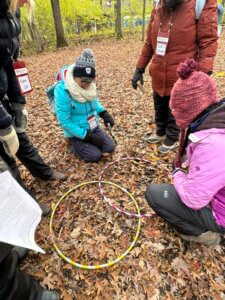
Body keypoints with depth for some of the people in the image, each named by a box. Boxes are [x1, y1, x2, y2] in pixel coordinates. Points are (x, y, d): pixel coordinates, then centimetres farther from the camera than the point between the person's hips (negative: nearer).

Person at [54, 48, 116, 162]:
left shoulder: (90, 86, -7)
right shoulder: (62, 91, -26)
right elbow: (64, 122, -24)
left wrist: (104, 113, -9)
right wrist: (87, 136, -24)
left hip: (94, 127, 6)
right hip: (77, 133, -5)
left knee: (110, 148, -2)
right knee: (95, 156, -13)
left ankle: (88, 143, 22)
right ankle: (75, 143, 13)